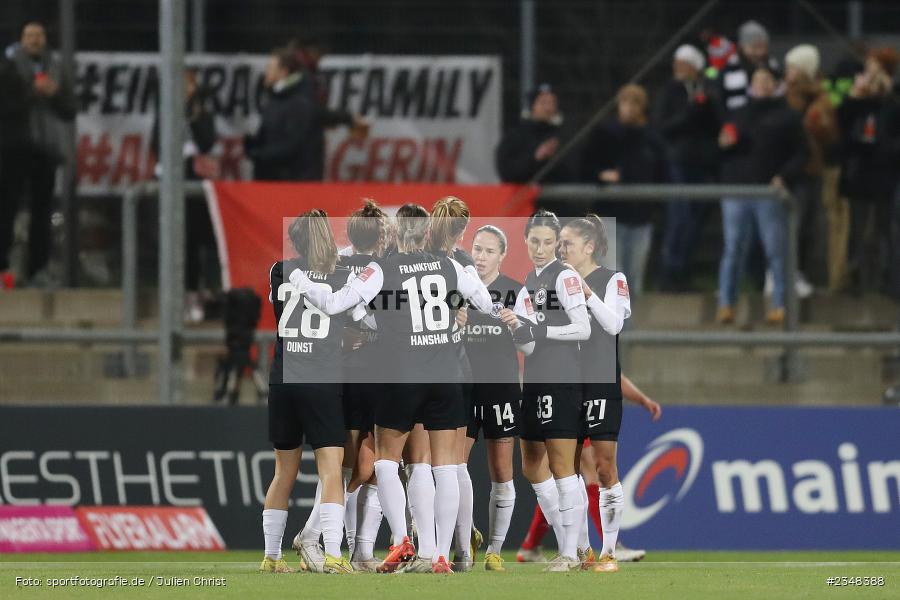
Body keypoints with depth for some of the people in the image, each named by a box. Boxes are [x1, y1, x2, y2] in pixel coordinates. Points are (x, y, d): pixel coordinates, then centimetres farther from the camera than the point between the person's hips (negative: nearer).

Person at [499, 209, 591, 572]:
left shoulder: (565, 277, -6)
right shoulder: (528, 286, 17)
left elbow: (583, 328, -15)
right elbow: (529, 347, 11)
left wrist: (539, 329, -17)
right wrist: (516, 327, -9)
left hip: (561, 381, -9)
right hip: (535, 381, 9)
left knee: (561, 467, -8)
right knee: (532, 467, 11)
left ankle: (571, 553, -5)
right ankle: (567, 545, 17)